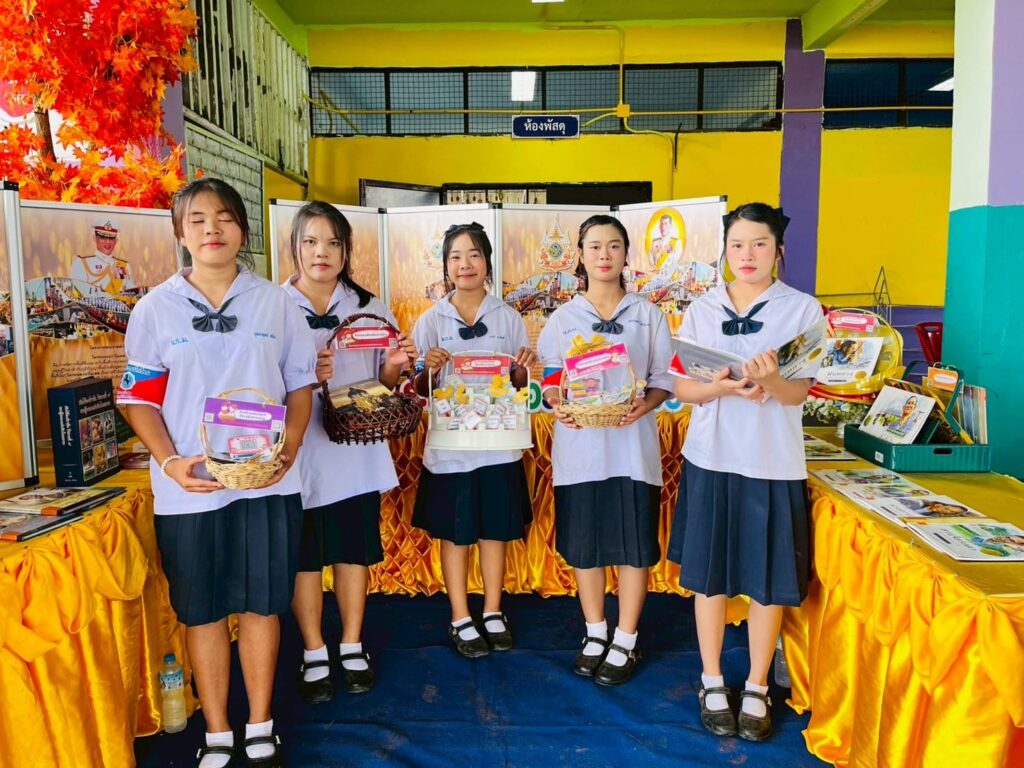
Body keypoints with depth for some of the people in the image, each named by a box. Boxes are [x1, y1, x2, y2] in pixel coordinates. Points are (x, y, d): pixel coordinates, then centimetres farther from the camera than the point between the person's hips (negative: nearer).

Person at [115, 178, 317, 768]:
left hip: (267, 482, 1)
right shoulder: (156, 308, 2)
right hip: (190, 488, 0)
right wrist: (170, 462, -13)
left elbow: (300, 385, 8)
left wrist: (290, 447, -8)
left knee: (262, 605, 10)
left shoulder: (275, 303, 4)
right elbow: (140, 398, 3)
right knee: (203, 612, 10)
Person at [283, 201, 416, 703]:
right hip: (300, 452, -2)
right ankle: (314, 655, 27)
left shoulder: (367, 307, 7)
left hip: (357, 450, 3)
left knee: (354, 551, 13)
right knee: (304, 557, 9)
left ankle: (352, 648, 31)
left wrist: (394, 366, -9)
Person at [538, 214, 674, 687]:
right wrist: (557, 406, -15)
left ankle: (626, 642, 20)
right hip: (579, 445, 1)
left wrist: (645, 405, -17)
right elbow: (547, 380, 6)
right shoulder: (562, 318, 6)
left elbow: (665, 379, 3)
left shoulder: (648, 315, 4)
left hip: (632, 445, -1)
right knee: (584, 544, 9)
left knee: (634, 545, 4)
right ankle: (595, 633, 28)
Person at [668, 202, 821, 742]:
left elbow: (799, 393, -8)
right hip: (711, 457, 2)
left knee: (767, 580, 6)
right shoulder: (702, 310, 3)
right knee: (708, 573, 8)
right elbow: (682, 389, 1)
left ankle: (756, 687, 25)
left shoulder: (803, 309, -1)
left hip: (773, 462, -1)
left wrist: (770, 380, -29)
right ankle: (712, 682, 26)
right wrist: (722, 387, -19)